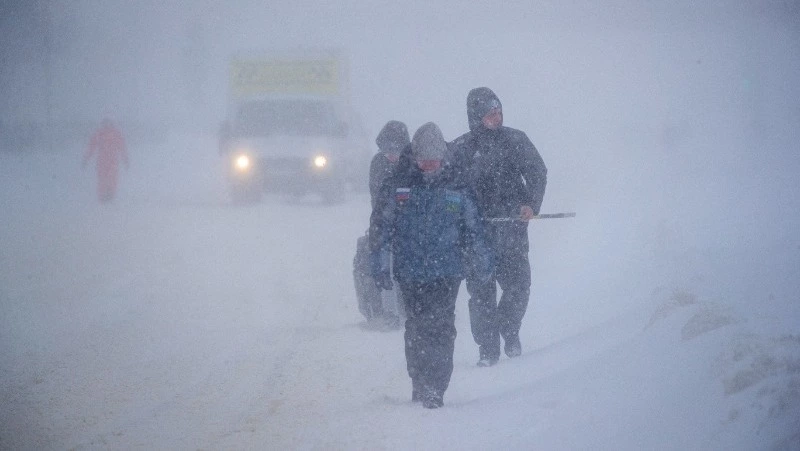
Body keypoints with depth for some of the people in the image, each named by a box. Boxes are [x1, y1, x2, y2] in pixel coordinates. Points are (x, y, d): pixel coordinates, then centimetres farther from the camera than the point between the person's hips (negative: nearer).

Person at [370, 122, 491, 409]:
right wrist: (379, 265, 3)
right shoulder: (398, 186, 2)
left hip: (447, 271, -1)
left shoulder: (456, 187, 4)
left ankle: (435, 389, -9)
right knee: (416, 329, 7)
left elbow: (472, 227, 15)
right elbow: (380, 225, 7)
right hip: (410, 274, 1)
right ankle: (420, 385, 19)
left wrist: (481, 262, 17)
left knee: (441, 329, -10)